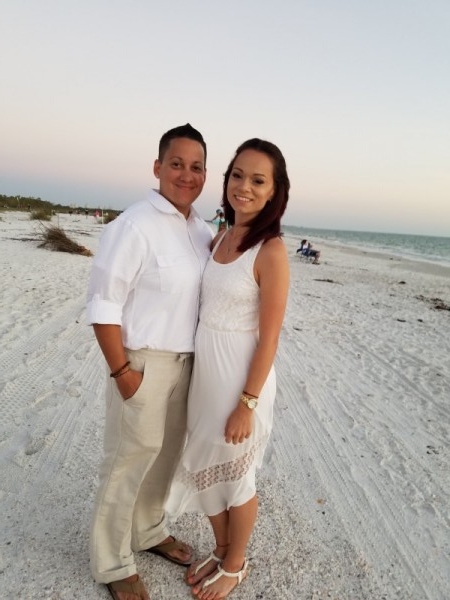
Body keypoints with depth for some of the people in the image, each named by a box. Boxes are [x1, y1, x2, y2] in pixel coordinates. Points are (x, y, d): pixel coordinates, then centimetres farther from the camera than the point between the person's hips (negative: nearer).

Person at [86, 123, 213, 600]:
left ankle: (148, 531, 46)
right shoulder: (134, 225, -17)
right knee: (130, 461, 8)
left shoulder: (202, 229, 6)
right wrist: (121, 371, -17)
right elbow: (103, 303, -17)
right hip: (144, 361, -7)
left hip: (186, 360, 8)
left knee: (167, 453, 22)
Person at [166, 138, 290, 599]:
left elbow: (269, 337, -17)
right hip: (204, 369, 7)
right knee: (205, 467, 21)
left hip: (241, 376, -7)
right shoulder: (219, 238, 4)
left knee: (234, 476, 14)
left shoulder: (270, 251, -17)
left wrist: (247, 404, -15)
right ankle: (219, 552, 48)